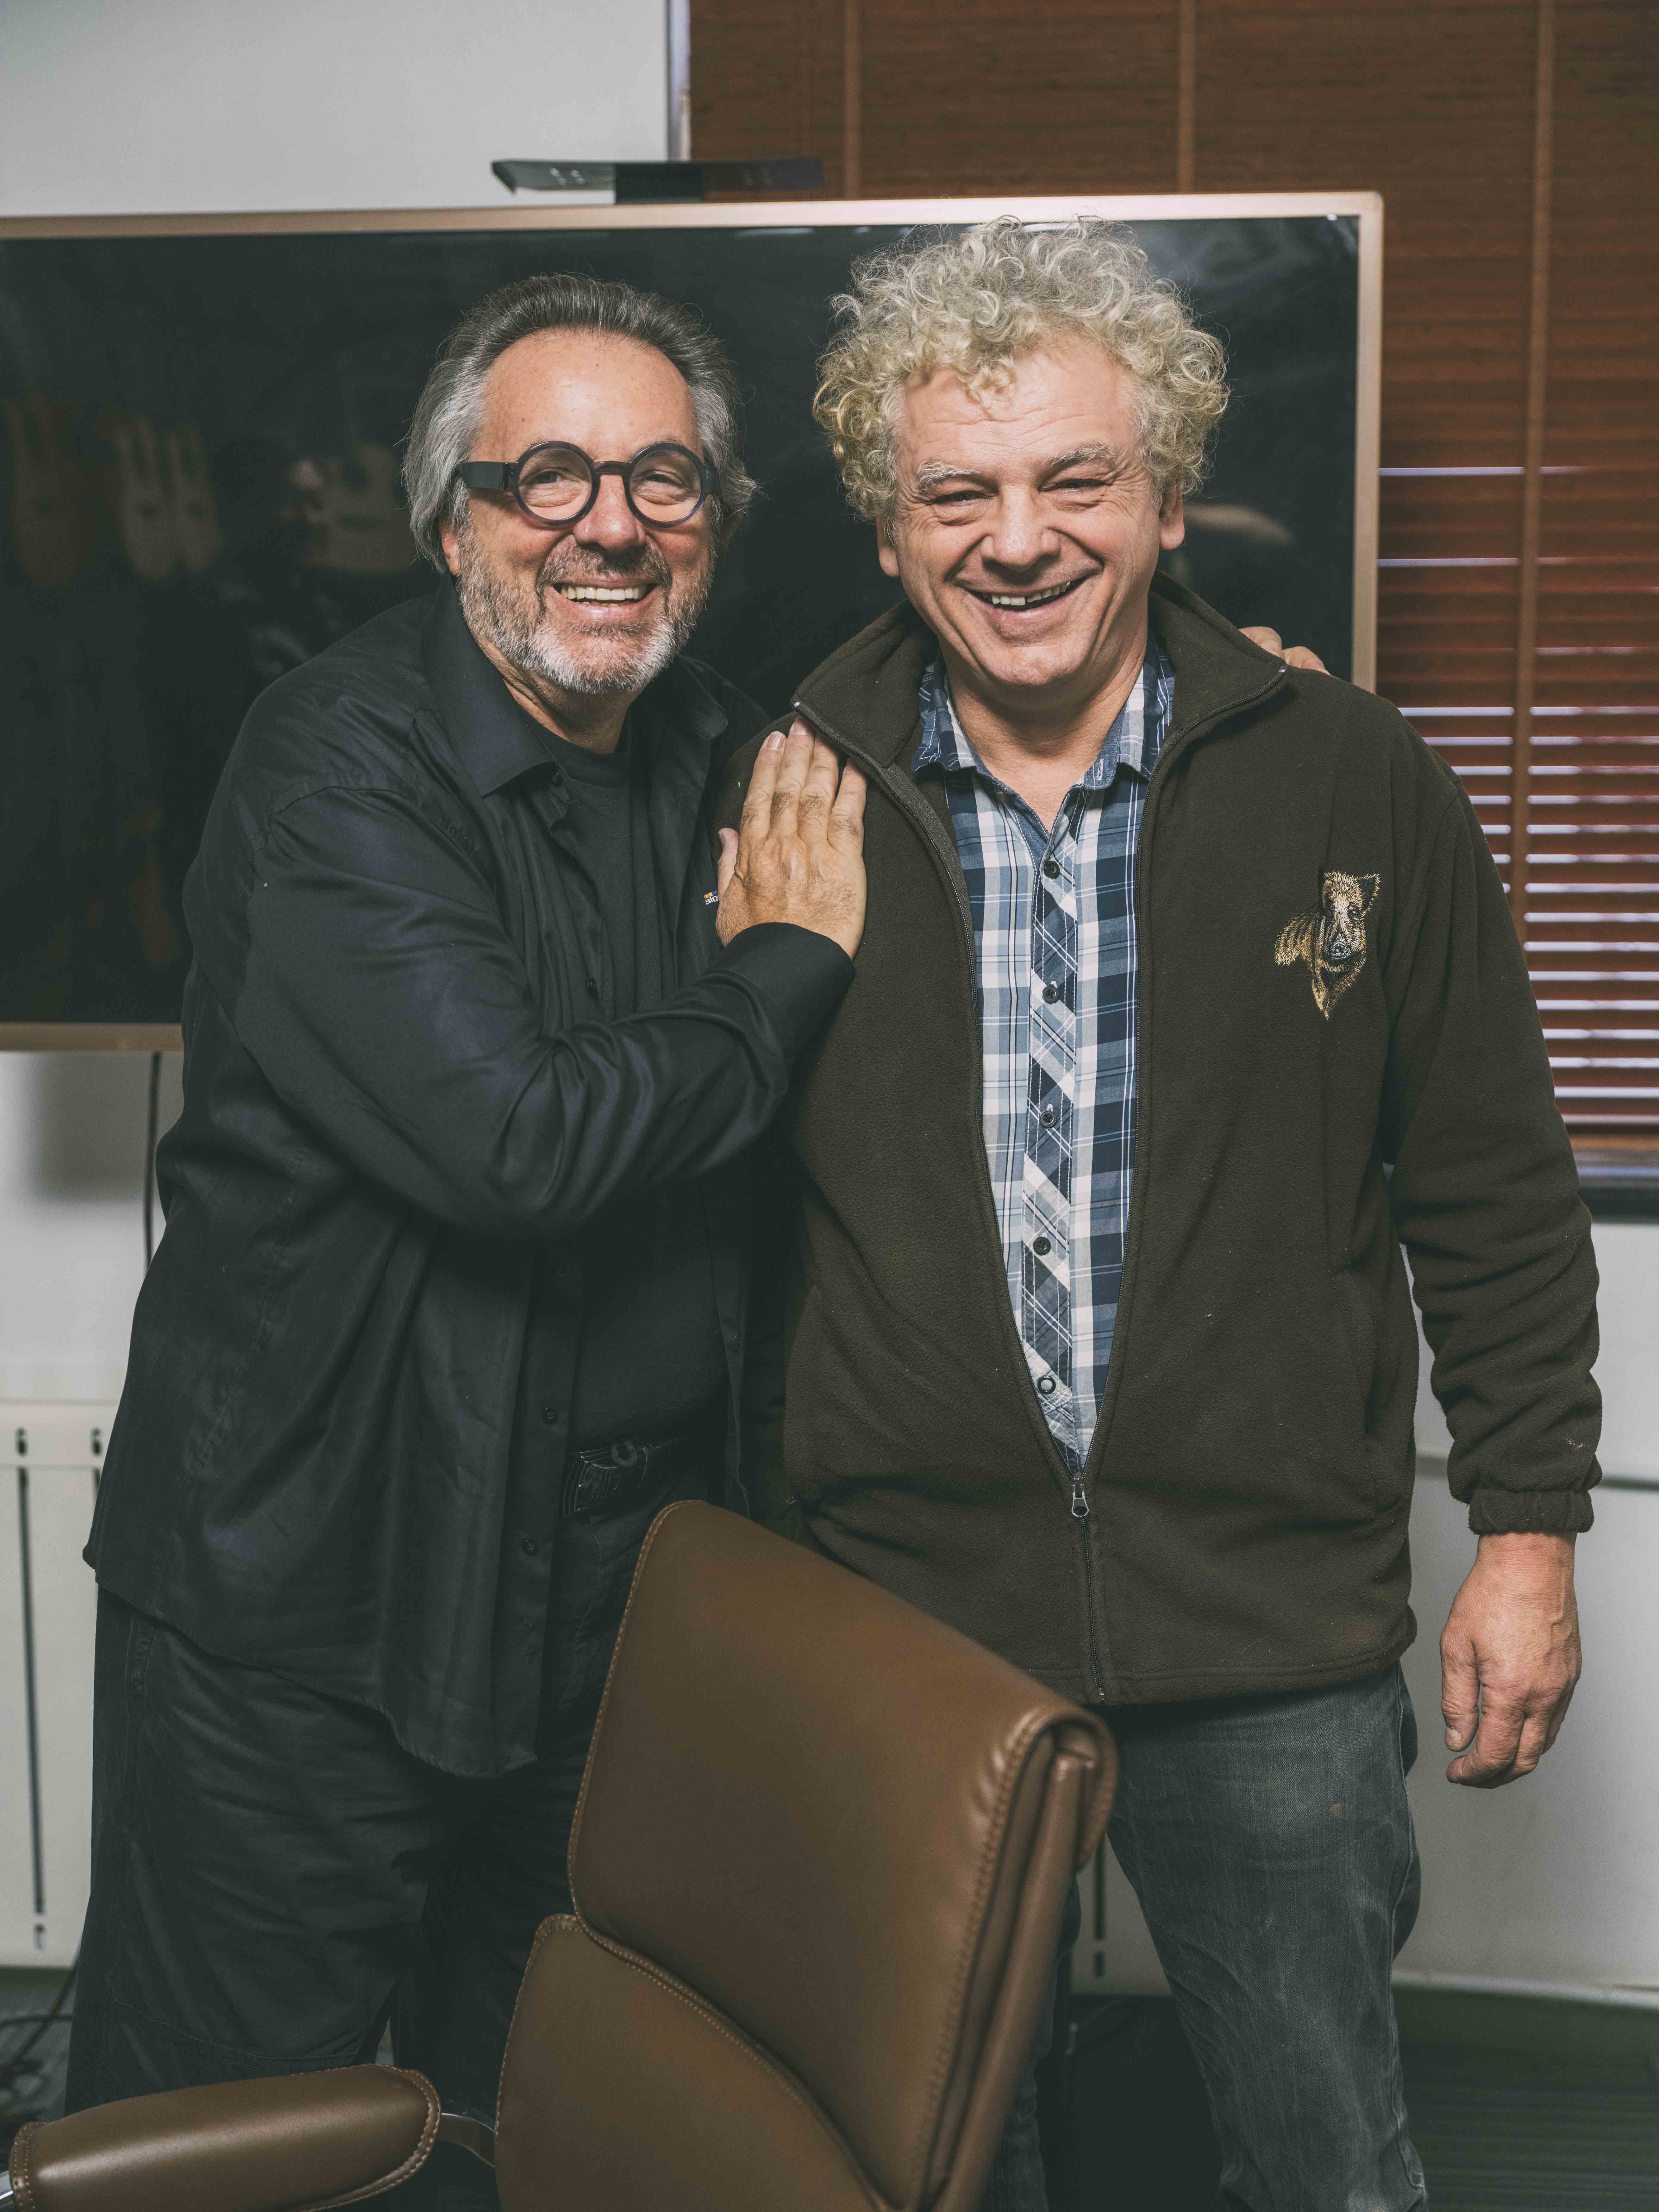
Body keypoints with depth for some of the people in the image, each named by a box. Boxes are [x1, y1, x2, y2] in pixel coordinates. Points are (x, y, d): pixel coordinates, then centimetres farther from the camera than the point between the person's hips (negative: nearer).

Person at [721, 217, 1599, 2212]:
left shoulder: (1354, 789, -2)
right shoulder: (794, 799, 0)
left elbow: (1492, 1189, 4)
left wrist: (1529, 1525, 2)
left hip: (1276, 1635, 0)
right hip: (890, 1618, 1)